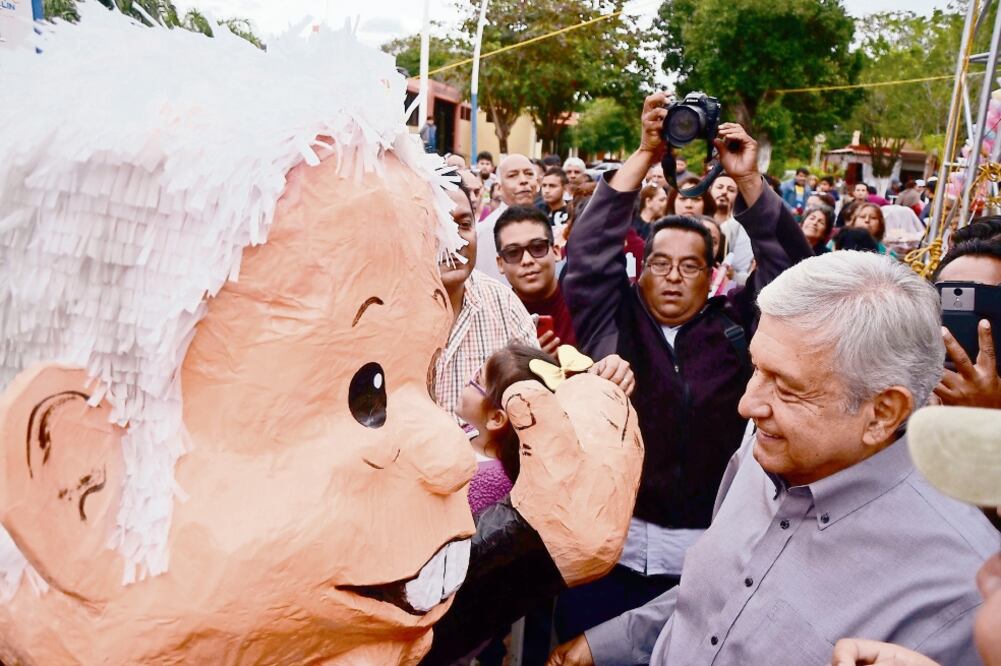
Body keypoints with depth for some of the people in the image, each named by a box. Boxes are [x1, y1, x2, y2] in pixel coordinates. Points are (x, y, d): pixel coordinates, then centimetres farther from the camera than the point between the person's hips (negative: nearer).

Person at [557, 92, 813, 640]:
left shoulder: (735, 324, 7)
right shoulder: (611, 319, 4)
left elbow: (788, 264, 2)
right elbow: (592, 246, -5)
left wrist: (748, 179, -5)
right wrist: (646, 154, -7)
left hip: (710, 554, 1)